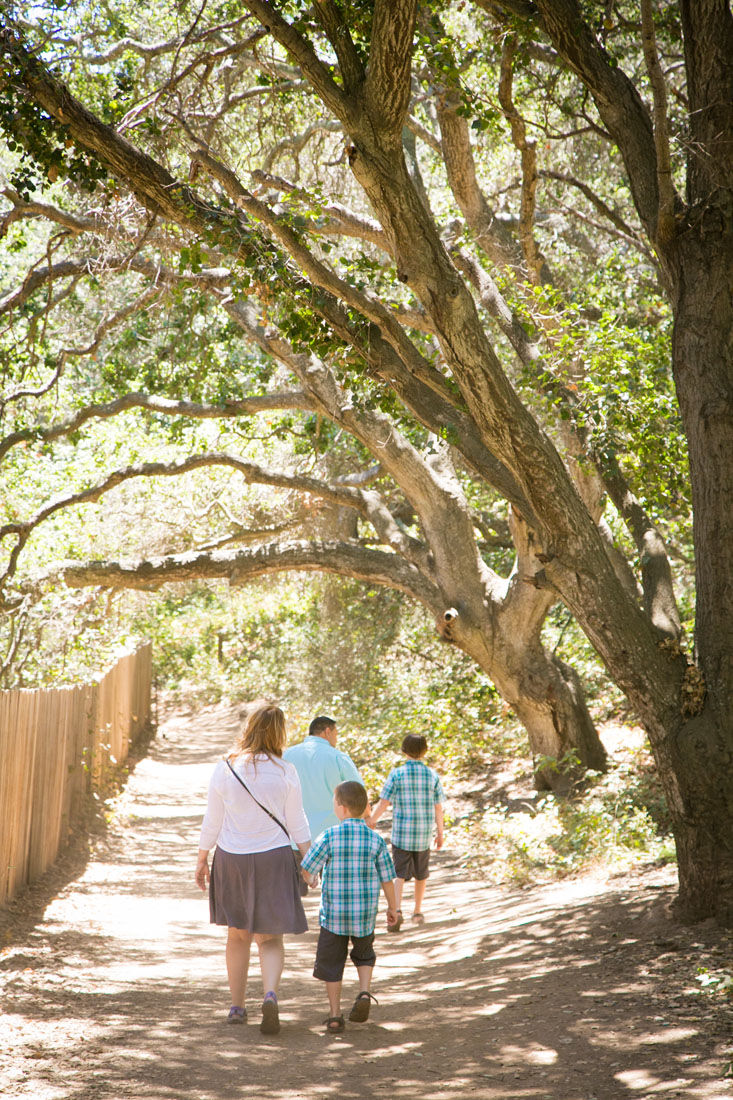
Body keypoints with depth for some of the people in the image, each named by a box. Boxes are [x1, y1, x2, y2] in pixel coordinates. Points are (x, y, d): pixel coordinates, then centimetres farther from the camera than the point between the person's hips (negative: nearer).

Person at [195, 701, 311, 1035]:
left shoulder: (224, 770, -6)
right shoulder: (285, 772, -6)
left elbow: (212, 821, 0)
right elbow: (297, 823, -1)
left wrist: (202, 860, 10)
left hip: (232, 857, 1)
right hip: (274, 857, -1)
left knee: (238, 935, 17)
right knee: (269, 938, 8)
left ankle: (237, 1007, 22)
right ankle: (270, 994, -17)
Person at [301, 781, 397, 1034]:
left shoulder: (329, 837, -12)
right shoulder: (375, 840, -5)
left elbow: (307, 869, -8)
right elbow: (387, 878, 0)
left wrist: (307, 881, 16)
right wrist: (393, 907, 14)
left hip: (334, 914, -2)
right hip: (365, 914, 2)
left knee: (332, 964, 11)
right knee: (364, 955, 25)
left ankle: (335, 1015, 11)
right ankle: (364, 992, 3)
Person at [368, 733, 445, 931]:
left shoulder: (397, 774, -8)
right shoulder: (433, 776, -2)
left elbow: (383, 803, -8)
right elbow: (438, 808, 2)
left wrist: (370, 822, 5)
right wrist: (440, 833, 13)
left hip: (401, 834, -2)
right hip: (424, 835, 2)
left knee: (400, 874, 2)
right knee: (421, 874, 18)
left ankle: (397, 909, -19)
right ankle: (417, 911, 28)